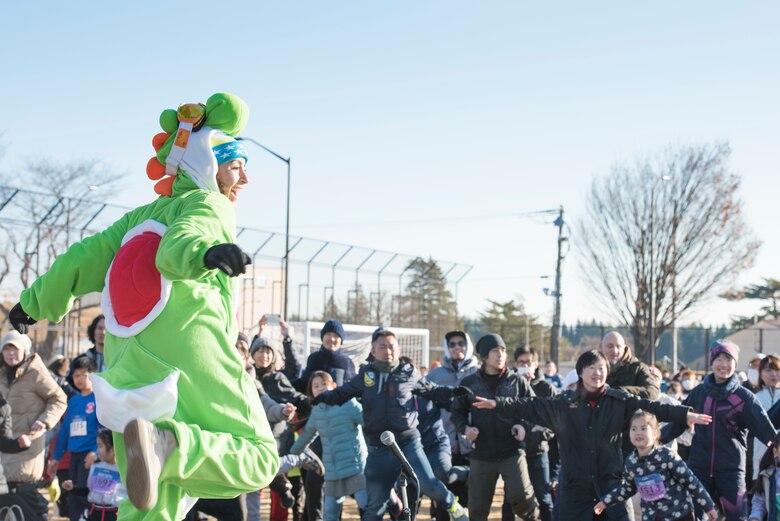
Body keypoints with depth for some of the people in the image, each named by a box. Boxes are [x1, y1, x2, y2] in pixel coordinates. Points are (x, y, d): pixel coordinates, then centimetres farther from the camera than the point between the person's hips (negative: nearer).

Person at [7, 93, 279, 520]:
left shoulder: (141, 217, 24)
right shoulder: (209, 205, 4)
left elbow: (83, 259, 25)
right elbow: (176, 247, -18)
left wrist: (35, 301, 40)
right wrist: (208, 253, -41)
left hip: (130, 372, 7)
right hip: (190, 355, -7)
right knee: (258, 459, -10)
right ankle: (168, 444, -35)